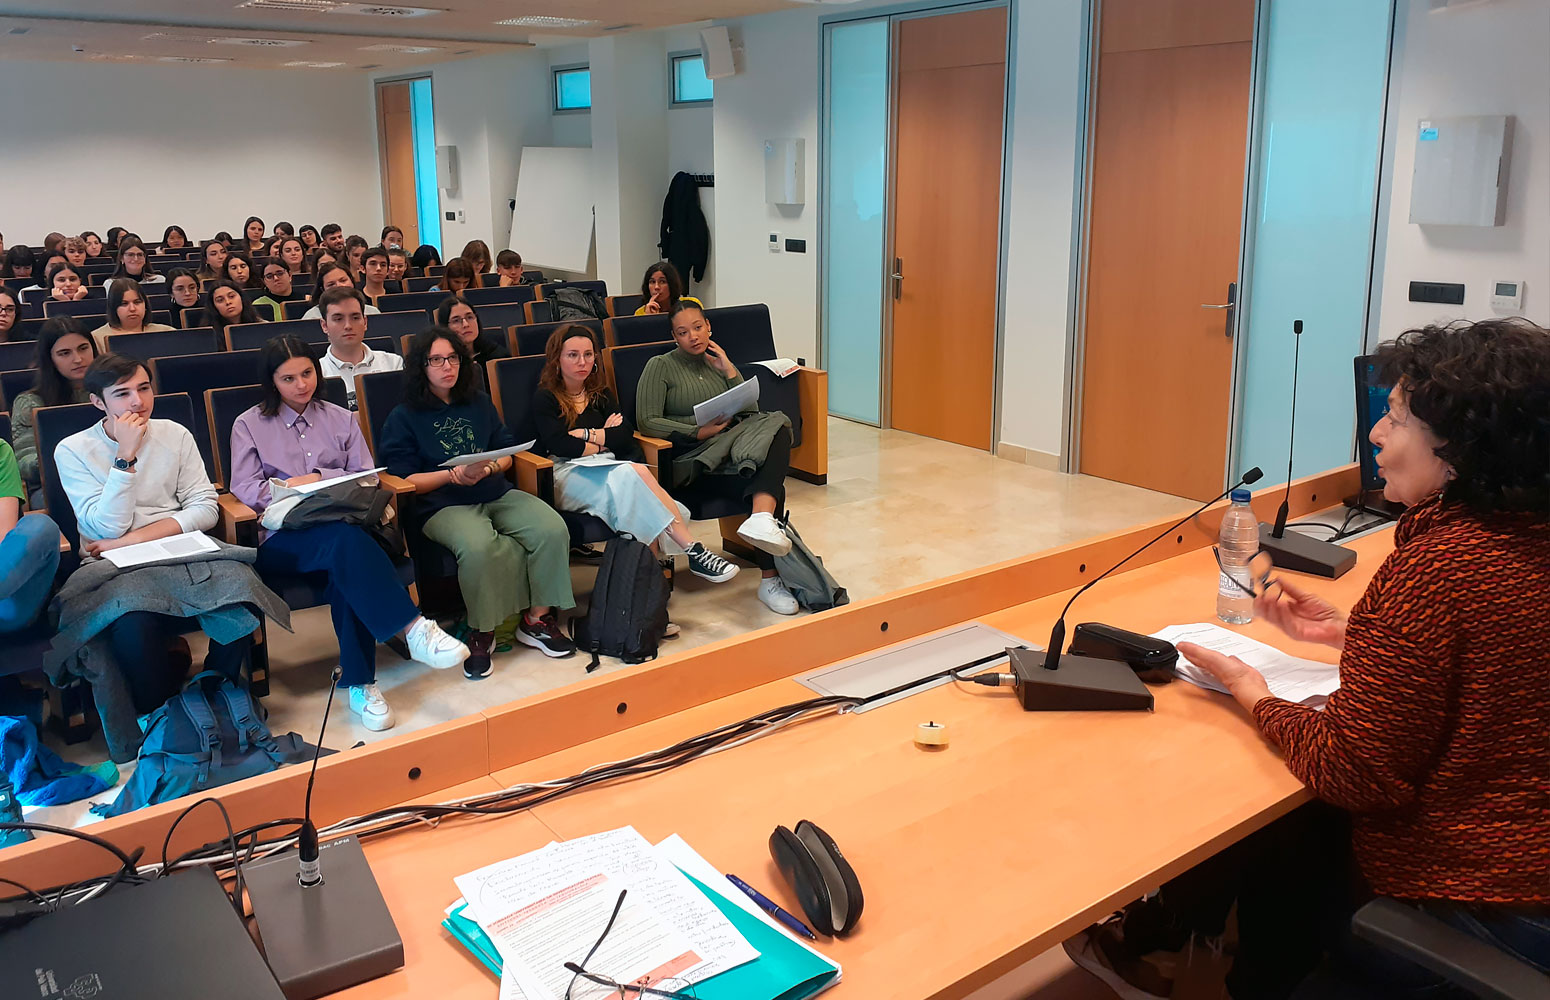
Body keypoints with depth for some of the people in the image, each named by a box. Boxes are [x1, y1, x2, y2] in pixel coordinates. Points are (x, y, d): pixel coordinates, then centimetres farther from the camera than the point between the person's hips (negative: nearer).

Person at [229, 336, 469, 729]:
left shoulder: (341, 419, 19)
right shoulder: (249, 425, 14)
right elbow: (244, 487, 3)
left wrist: (319, 479, -7)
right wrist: (292, 492, -14)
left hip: (340, 524, 2)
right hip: (282, 539, -2)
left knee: (345, 565, -37)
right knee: (346, 540, -38)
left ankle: (359, 682, -33)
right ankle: (414, 628, -44)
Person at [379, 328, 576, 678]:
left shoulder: (480, 403, 20)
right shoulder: (403, 418, 7)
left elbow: (506, 453, 18)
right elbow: (404, 480, 0)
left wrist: (488, 468, -6)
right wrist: (455, 475, -14)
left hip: (497, 495, 5)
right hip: (443, 505, -4)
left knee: (552, 529, -25)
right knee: (479, 546, -38)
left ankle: (537, 618, -11)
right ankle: (482, 631, -17)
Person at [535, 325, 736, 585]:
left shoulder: (600, 394, 21)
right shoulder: (544, 399, 7)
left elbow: (626, 435, 5)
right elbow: (559, 445, -9)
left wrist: (585, 434, -5)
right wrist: (604, 441, 1)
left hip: (606, 468, 5)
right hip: (568, 473, -4)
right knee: (632, 474, -33)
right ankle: (692, 550, -35)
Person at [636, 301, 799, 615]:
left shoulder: (719, 362, 22)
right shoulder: (660, 366, 6)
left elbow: (751, 412, 14)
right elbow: (646, 421, -6)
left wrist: (729, 371, 3)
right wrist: (700, 433, -14)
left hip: (728, 451, 5)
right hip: (690, 463, -5)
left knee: (775, 427, -29)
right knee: (765, 486, -31)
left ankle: (762, 519, -46)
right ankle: (770, 580, -31)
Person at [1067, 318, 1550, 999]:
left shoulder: (1435, 568, -28)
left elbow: (1354, 772, -24)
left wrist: (1253, 695, -8)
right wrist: (1344, 632, 10)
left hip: (1460, 911, -8)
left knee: (1263, 840, 17)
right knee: (1295, 827, 25)